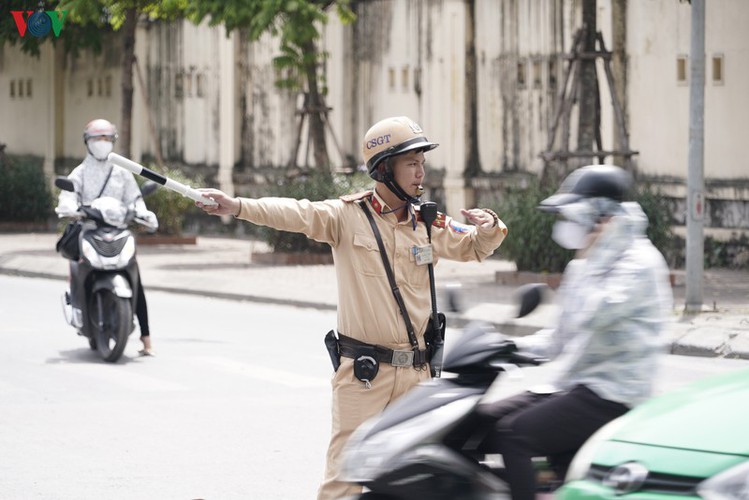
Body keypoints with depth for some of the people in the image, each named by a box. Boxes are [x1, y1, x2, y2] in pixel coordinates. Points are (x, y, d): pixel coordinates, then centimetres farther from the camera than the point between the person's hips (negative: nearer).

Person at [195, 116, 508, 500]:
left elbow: (474, 247, 21)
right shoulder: (347, 215, -5)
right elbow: (296, 214, -19)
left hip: (416, 372, 4)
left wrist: (489, 229, -3)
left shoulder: (429, 224, 8)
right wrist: (238, 206, -35)